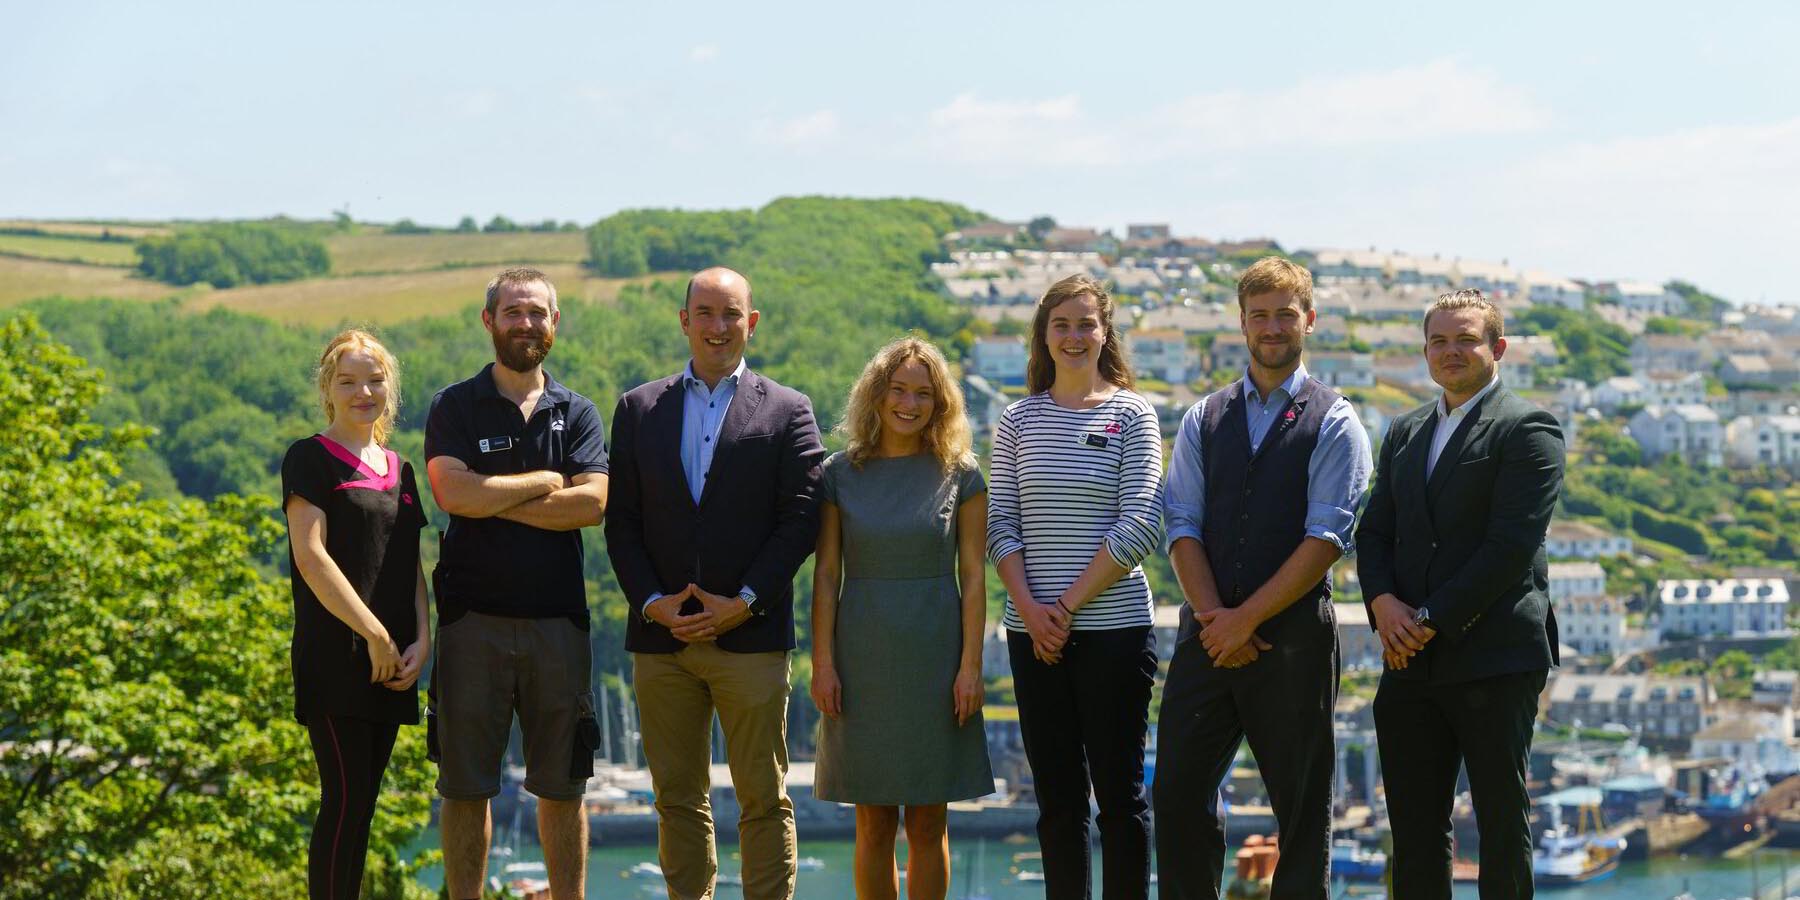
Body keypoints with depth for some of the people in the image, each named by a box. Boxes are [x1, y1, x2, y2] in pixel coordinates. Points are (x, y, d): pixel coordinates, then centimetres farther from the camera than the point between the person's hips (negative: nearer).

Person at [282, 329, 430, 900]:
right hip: (335, 657, -7)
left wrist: (421, 640, 1)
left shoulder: (399, 472, 18)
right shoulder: (311, 459, -2)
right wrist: (374, 634, -14)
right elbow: (311, 556, -11)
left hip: (391, 661, 7)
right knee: (345, 800, -11)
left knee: (361, 805, 7)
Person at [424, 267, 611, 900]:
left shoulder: (577, 413, 10)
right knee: (465, 784, 2)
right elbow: (454, 493, -13)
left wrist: (494, 499, -8)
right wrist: (544, 482, -5)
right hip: (473, 617, -1)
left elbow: (592, 504, -6)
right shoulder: (454, 408, 5)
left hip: (557, 618, 2)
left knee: (562, 786, 6)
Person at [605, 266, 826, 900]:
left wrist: (743, 604, -11)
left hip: (751, 637, -2)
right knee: (678, 798, 6)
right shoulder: (639, 409, 12)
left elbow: (800, 521, -2)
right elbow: (622, 522, 8)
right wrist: (651, 602, -6)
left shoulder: (787, 412, 5)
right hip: (663, 635, 2)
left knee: (764, 797, 0)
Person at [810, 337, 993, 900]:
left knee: (927, 823, 2)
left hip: (934, 655, -1)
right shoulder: (841, 473, 5)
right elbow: (826, 574, 3)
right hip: (863, 655, 1)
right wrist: (822, 662, -4)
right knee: (874, 824, 3)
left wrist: (970, 664, -6)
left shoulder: (960, 475, 3)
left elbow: (973, 576, 1)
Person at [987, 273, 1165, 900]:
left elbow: (1140, 528, -7)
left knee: (1119, 791, 1)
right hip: (1034, 631, 3)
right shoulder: (1019, 421, 10)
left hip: (1114, 627, -3)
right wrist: (1029, 608, -9)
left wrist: (1069, 604, -12)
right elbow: (1000, 525, 6)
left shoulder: (1132, 415, 1)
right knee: (1056, 795, 7)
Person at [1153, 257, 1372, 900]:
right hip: (1207, 633, 3)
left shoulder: (1334, 424, 0)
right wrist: (1214, 618, -9)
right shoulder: (1203, 420, 13)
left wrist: (1246, 619, -13)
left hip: (1293, 638, -3)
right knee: (1180, 794, 0)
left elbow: (1326, 539, -8)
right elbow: (1183, 527, 6)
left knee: (1302, 808, 2)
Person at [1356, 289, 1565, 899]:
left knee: (1502, 823, 2)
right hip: (1412, 664, 6)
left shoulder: (1527, 430, -5)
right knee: (1414, 826, 7)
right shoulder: (1405, 432, 18)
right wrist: (1383, 603, -5)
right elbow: (1375, 532, 15)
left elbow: (1512, 545, -14)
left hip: (1495, 663, -6)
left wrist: (1433, 619, -14)